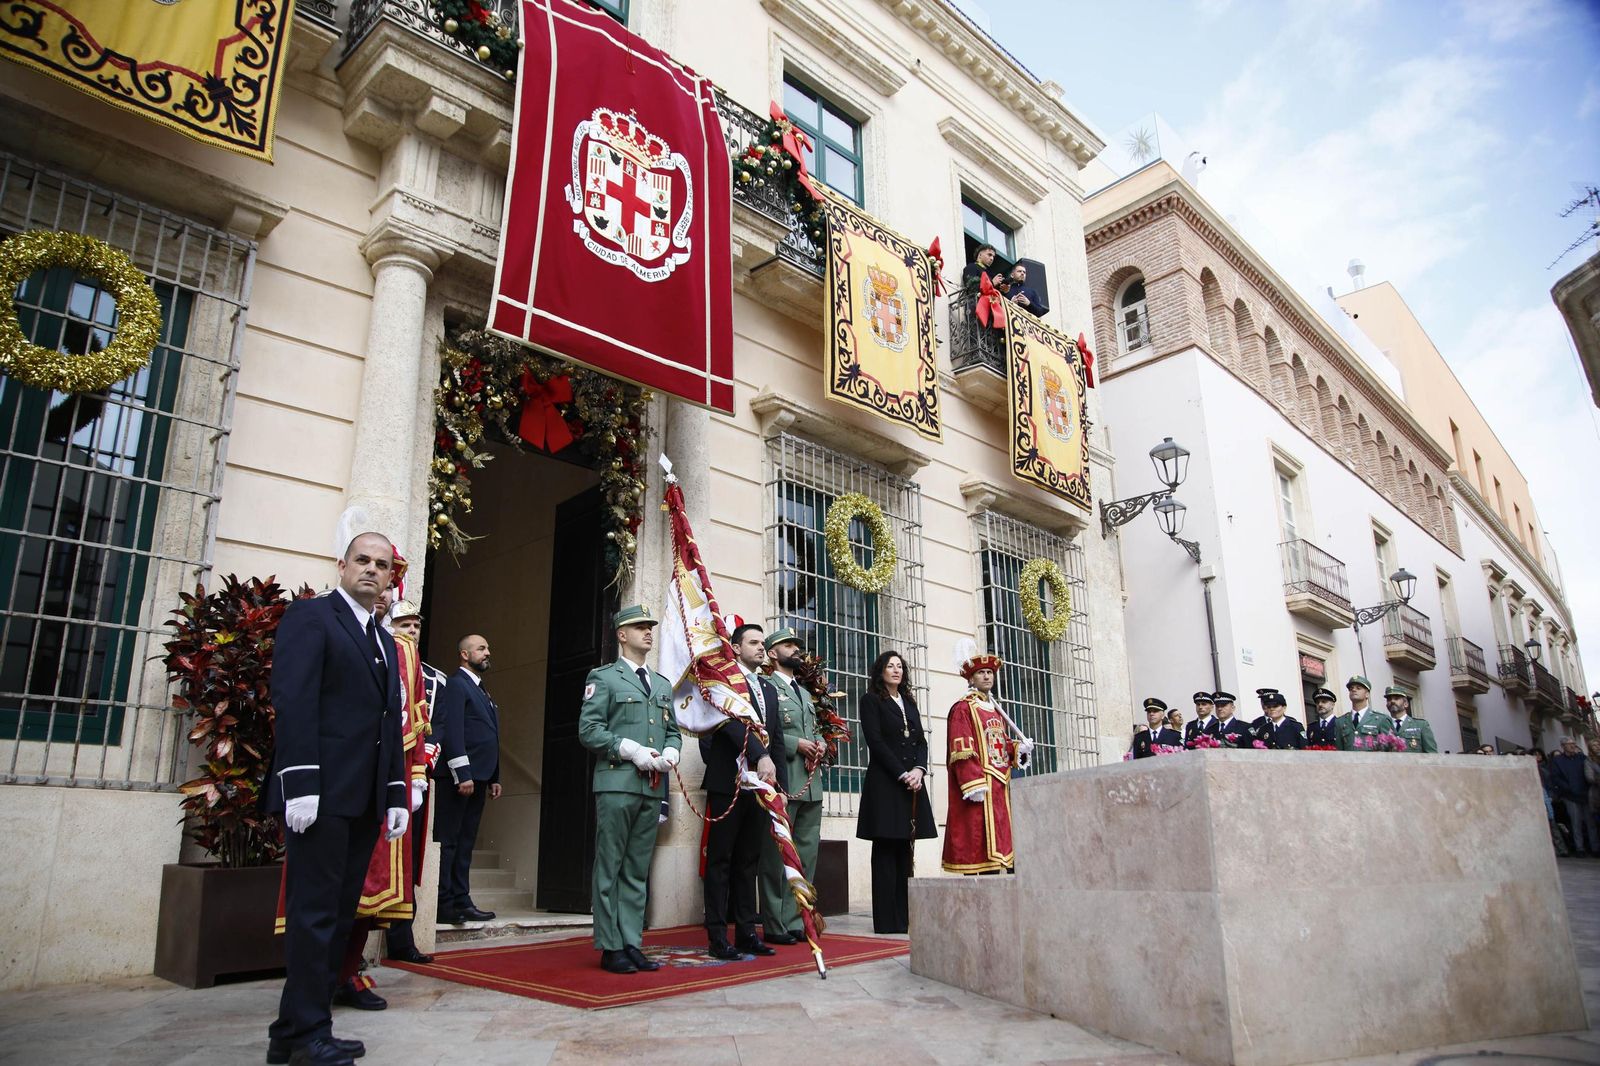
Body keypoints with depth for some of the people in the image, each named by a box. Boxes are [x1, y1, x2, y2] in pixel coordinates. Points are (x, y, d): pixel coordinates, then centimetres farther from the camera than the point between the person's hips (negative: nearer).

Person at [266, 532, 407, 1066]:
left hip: (364, 800, 8)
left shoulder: (385, 641, 21)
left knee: (338, 915, 10)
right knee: (314, 912, -2)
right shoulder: (310, 615, -1)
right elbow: (293, 701, -12)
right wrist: (301, 784, -19)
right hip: (322, 793, -8)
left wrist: (398, 794, 13)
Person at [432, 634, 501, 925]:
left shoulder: (482, 691, 22)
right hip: (458, 777, -9)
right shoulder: (456, 685, -6)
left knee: (465, 843, 11)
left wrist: (493, 778, 17)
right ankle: (443, 905, 0)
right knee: (447, 841, -4)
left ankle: (461, 902, 15)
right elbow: (452, 732, -15)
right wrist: (462, 775, -20)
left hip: (477, 777, 9)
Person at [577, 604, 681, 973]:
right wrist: (632, 751, -15)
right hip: (617, 783, -6)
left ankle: (632, 944, 16)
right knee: (610, 869, 0)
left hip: (653, 788, 6)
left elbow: (673, 730, 22)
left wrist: (671, 752, 0)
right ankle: (610, 947, 6)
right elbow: (588, 729, -7)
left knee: (637, 871, 10)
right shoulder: (603, 677, 2)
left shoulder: (663, 685, 21)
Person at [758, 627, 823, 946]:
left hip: (811, 785, 8)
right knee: (777, 857, -2)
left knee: (807, 856, 9)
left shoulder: (804, 692, 24)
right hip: (782, 784, -8)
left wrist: (820, 744, 5)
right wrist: (795, 744, -17)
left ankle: (796, 922, 18)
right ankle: (775, 927, 6)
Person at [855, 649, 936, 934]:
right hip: (885, 783, -6)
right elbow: (876, 742, -8)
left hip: (913, 782, 6)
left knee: (905, 851, 5)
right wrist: (903, 774, -14)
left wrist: (919, 770, -5)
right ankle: (887, 920, -3)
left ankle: (903, 917, 8)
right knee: (886, 850, -5)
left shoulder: (909, 702, 20)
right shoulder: (871, 700, 1)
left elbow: (921, 740, 13)